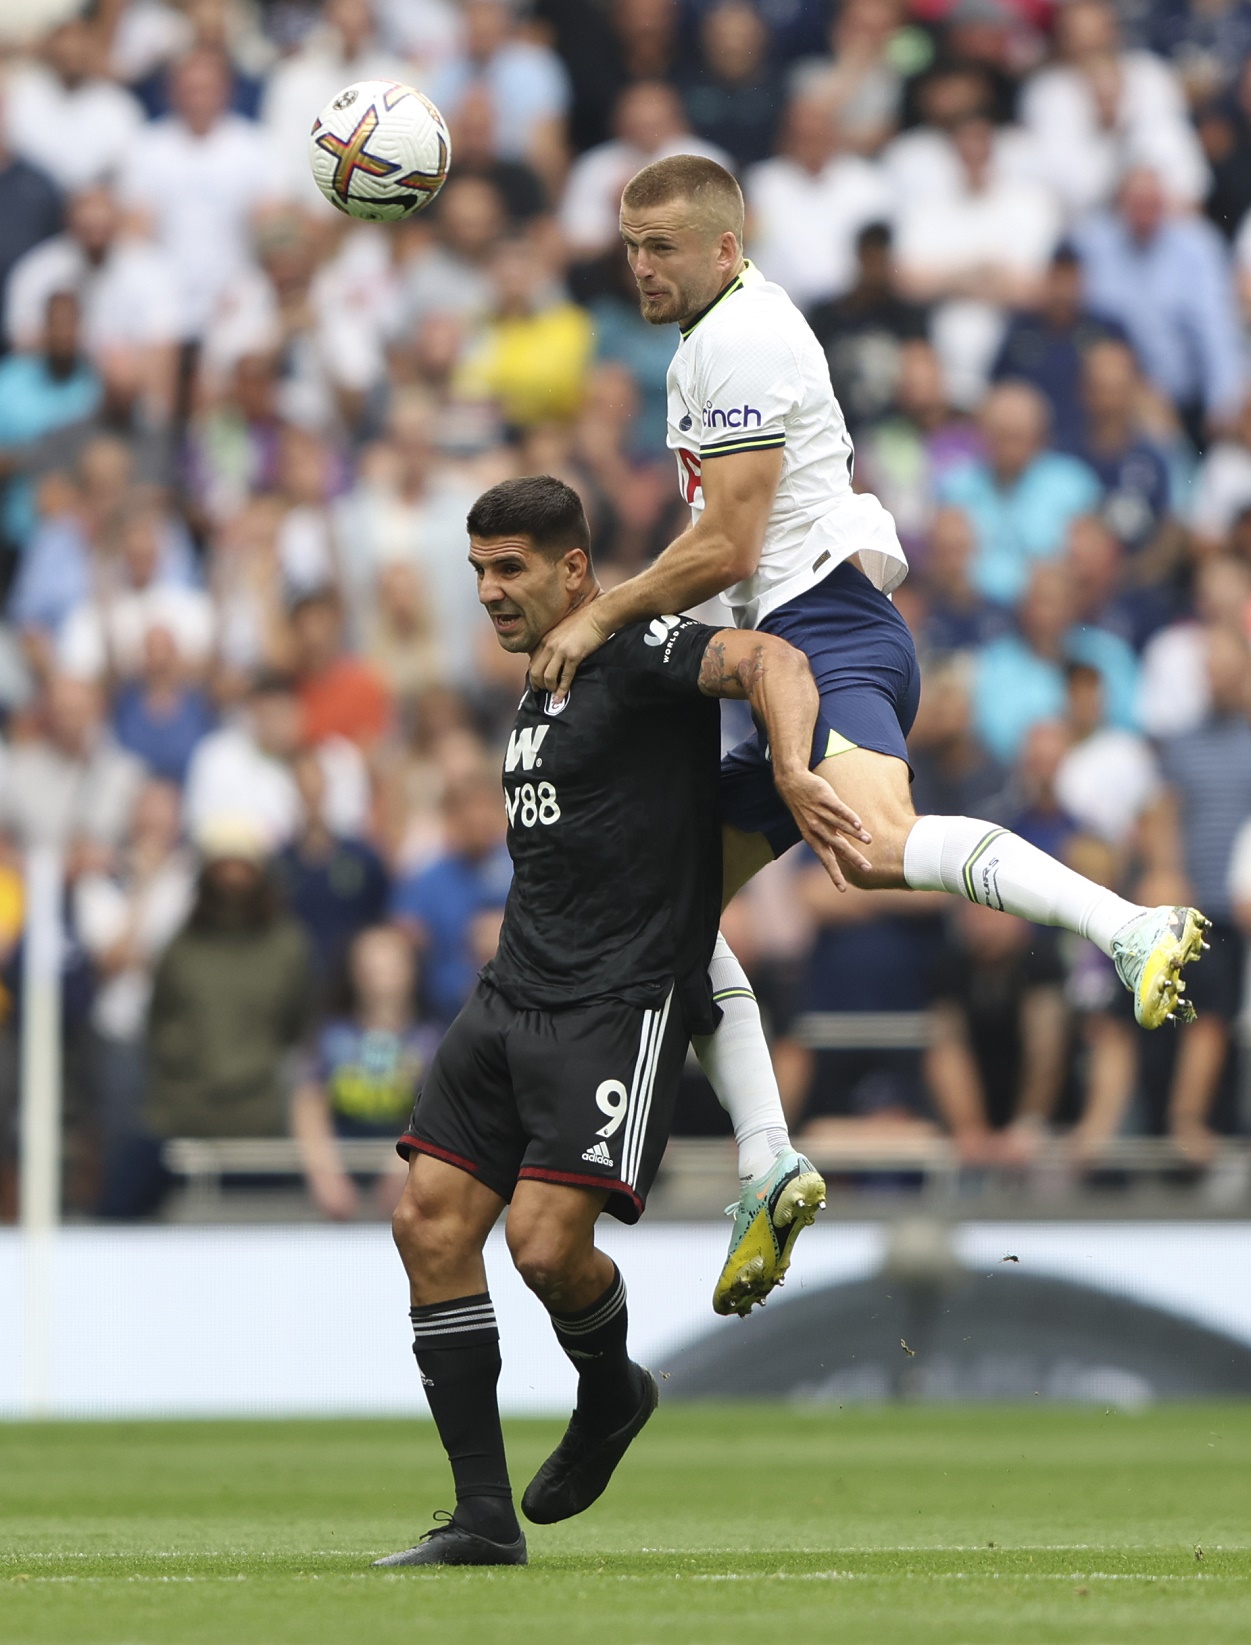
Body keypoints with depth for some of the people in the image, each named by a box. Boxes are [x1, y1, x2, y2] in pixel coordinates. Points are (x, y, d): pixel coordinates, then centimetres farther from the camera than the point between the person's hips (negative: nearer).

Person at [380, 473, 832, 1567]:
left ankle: (610, 1392, 17)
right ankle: (485, 1517, 2)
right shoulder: (542, 690, 19)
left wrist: (793, 770, -44)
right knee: (431, 1223, -3)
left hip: (623, 1005, -9)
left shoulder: (640, 655, -9)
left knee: (547, 1243, -19)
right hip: (516, 990, 9)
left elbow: (767, 659, -27)